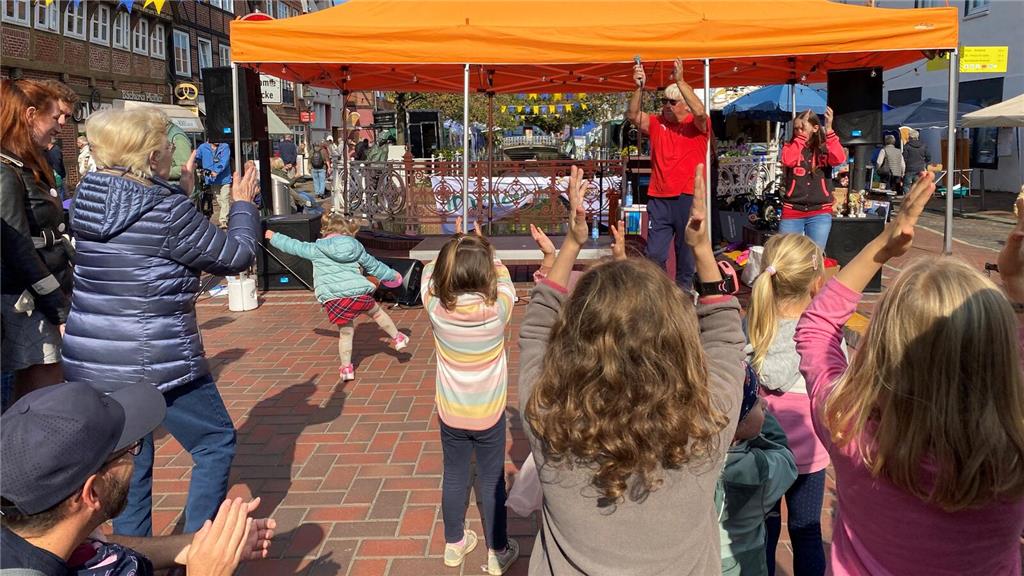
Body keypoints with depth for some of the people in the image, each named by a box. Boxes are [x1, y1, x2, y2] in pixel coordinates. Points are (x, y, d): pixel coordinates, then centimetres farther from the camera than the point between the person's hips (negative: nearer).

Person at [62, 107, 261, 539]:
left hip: (91, 360, 8)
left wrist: (180, 191, 23)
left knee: (130, 462, 19)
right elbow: (236, 256, -8)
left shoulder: (89, 199, 4)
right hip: (154, 362, -7)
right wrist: (243, 204, 7)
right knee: (216, 443, 11)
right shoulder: (166, 210, -18)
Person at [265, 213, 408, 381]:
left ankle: (346, 368, 16)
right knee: (376, 312, 27)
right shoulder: (355, 248, 15)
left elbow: (294, 246, 22)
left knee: (345, 332, 10)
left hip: (334, 298, -1)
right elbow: (374, 265, 24)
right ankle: (397, 338, 38)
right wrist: (392, 275, 39)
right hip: (359, 292, 1)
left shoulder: (316, 249, 10)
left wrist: (274, 237, 39)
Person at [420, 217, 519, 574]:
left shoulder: (435, 307, -20)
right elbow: (503, 277, 0)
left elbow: (430, 272, 1)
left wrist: (455, 248, 7)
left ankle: (454, 544, 37)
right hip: (489, 413, -2)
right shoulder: (497, 309, -23)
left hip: (451, 413, 2)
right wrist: (485, 250, 8)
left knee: (454, 478, 19)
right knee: (492, 482, 13)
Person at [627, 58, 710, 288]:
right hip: (658, 198, 3)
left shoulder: (698, 125, 1)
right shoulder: (656, 123, 11)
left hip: (688, 198, -3)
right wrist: (639, 88, -15)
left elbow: (700, 112, -20)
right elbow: (633, 115, -2)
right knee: (654, 255, 2)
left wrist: (680, 81, -23)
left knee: (686, 255, 7)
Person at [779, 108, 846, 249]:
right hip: (792, 212, 1)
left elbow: (839, 159, -17)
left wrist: (829, 130, -21)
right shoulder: (790, 146, 5)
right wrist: (800, 136, -13)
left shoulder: (824, 148, 4)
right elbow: (788, 160, -17)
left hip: (820, 213, 0)